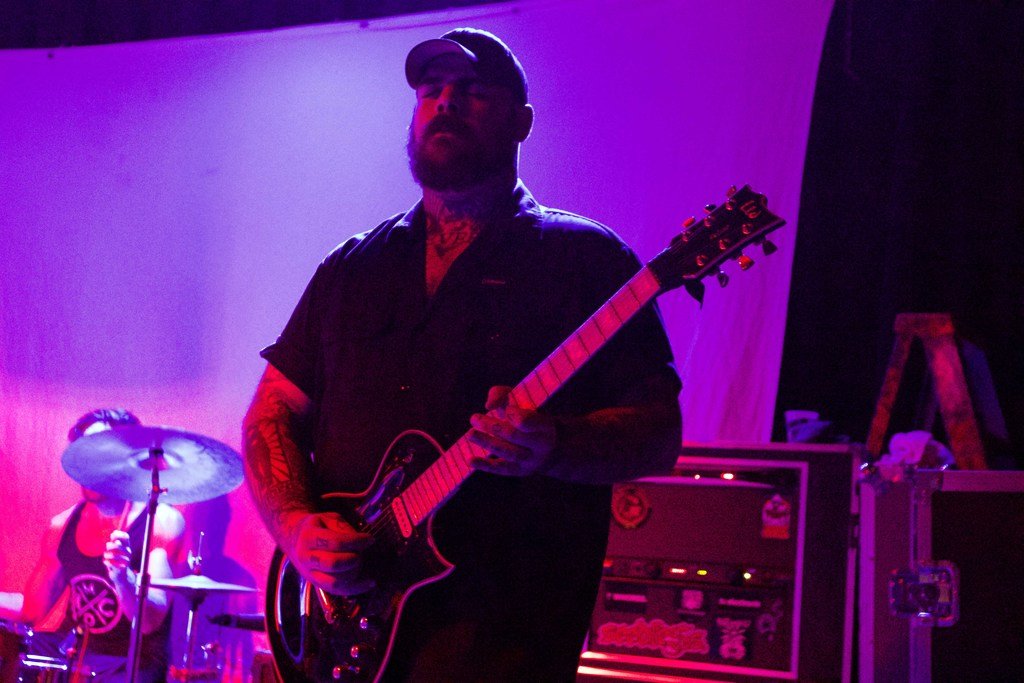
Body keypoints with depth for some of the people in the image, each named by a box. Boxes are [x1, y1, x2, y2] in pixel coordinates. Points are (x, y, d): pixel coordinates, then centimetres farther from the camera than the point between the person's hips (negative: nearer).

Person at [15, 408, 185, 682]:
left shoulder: (161, 522, -10)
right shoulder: (63, 525, 6)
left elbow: (150, 622, -21)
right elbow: (33, 610, 15)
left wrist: (122, 576, -37)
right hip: (66, 651, 6)